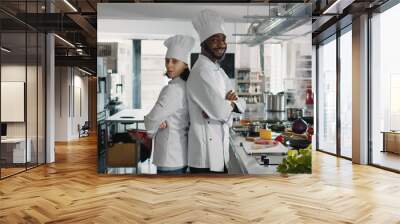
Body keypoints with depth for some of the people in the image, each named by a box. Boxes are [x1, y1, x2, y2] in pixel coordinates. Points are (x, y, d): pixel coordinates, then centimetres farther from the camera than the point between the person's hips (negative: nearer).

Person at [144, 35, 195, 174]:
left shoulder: (173, 89, -20)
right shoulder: (186, 86, 8)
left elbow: (151, 121, -17)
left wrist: (152, 131, 3)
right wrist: (162, 123, -7)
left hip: (170, 158, -9)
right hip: (180, 155, 9)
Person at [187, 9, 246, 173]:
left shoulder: (219, 70, 14)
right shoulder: (202, 71, -17)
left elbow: (241, 104, 12)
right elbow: (220, 111, -25)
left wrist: (227, 104, -10)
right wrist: (230, 102, -4)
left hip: (219, 151, 9)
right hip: (206, 154, -9)